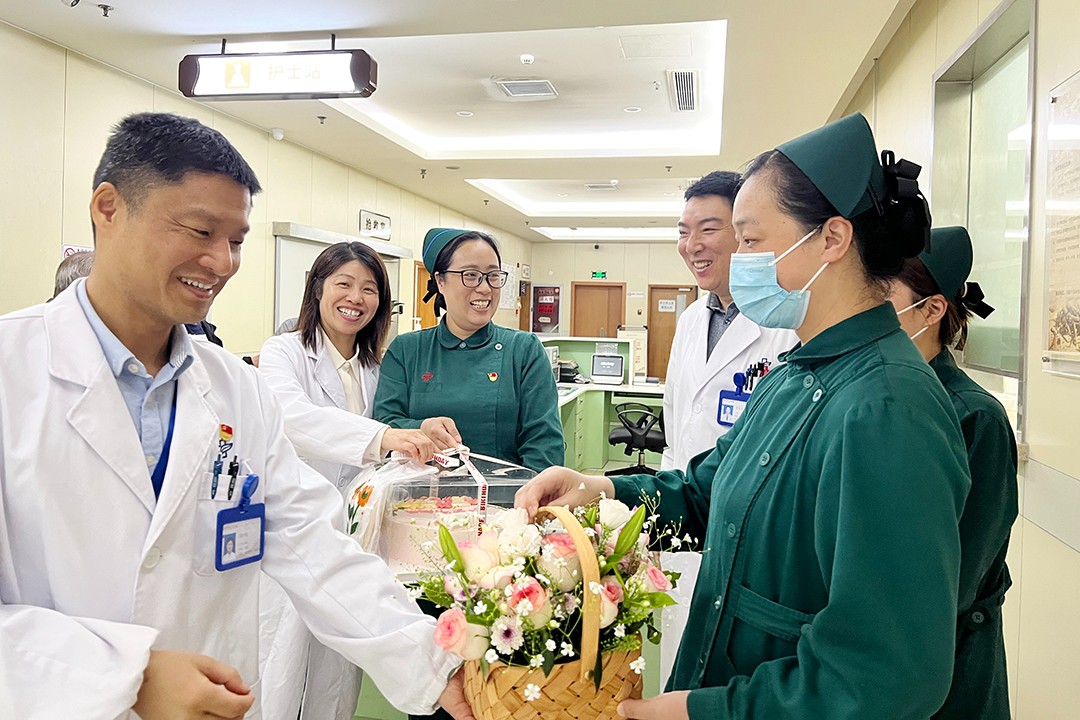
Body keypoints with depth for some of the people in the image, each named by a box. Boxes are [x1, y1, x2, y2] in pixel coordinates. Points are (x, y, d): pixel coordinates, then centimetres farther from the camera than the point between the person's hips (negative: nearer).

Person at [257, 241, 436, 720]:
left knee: (339, 675, 12)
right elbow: (294, 416, -29)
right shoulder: (284, 352, -7)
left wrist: (417, 439, -3)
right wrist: (382, 437, -43)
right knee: (285, 665, 4)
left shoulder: (375, 367, 11)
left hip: (351, 535, 5)